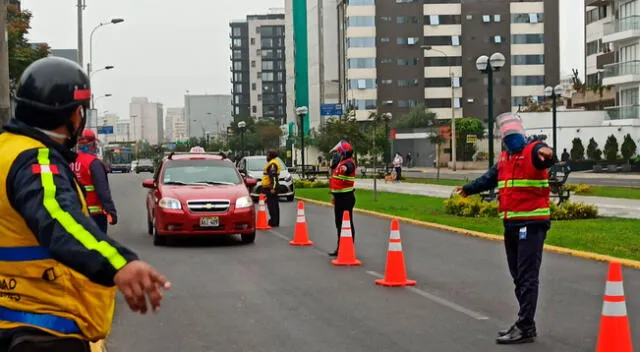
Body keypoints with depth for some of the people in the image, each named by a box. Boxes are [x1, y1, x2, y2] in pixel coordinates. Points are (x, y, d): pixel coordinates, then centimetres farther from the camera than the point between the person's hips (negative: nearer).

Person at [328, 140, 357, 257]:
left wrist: (345, 168, -62)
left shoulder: (349, 162, -15)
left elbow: (349, 167, -42)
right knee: (339, 224, 17)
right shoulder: (340, 163, 17)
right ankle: (340, 248, 28)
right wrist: (334, 195, 29)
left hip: (346, 197, -10)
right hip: (339, 197, 10)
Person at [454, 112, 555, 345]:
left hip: (532, 224, -8)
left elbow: (546, 156, -32)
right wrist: (469, 188, 53)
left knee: (527, 277, -9)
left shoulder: (533, 151, -7)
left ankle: (525, 327, -8)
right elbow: (490, 178, 37)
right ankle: (524, 323, 21)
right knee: (518, 276, 12)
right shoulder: (504, 158, 18)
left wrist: (546, 154, -56)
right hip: (511, 225, 9)